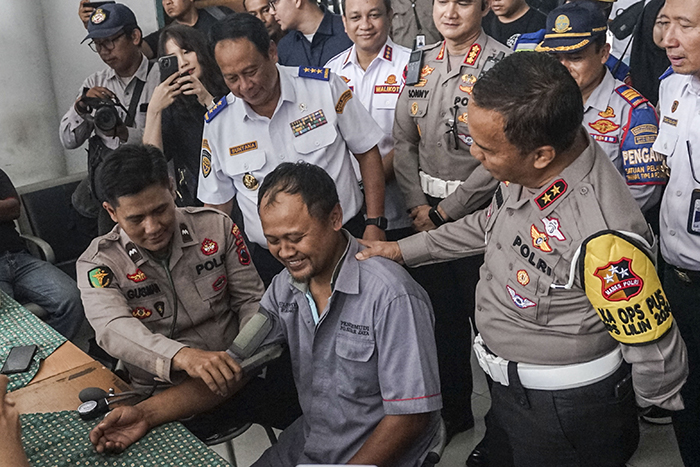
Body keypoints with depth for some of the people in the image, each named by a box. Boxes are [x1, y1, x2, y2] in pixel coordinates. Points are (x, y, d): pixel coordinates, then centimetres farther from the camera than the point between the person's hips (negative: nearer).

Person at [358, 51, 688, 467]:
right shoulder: (526, 171, -13)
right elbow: (491, 223, 9)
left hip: (566, 410, -8)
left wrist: (658, 404, -6)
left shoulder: (603, 239, -38)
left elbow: (654, 350, -25)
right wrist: (405, 250, 9)